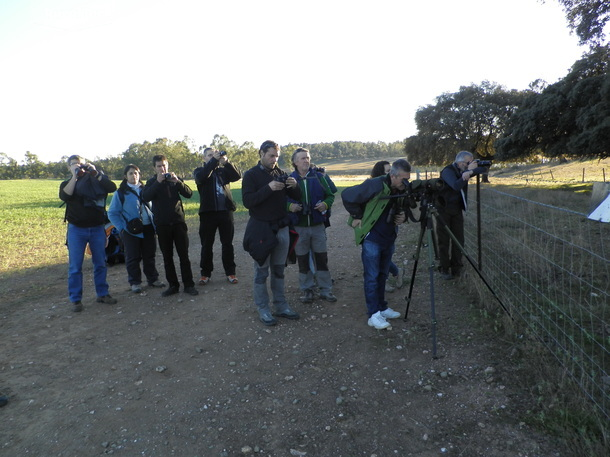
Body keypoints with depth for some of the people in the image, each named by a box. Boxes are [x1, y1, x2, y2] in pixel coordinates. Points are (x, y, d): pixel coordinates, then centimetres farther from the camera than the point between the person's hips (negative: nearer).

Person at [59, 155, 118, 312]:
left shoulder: (95, 181, 6)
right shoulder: (67, 183, 8)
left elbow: (112, 187, -13)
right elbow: (64, 196, -14)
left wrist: (95, 172, -20)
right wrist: (75, 176, -16)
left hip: (97, 228, 1)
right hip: (76, 229, 0)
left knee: (100, 263, 8)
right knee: (75, 266, 0)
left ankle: (102, 294, 20)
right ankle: (75, 299, 9)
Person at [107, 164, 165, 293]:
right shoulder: (120, 193, -2)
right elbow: (112, 213, -2)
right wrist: (122, 228, -12)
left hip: (148, 228, 4)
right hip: (131, 231, -3)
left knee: (149, 256, 11)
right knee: (133, 258, 4)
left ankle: (153, 279, 23)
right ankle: (135, 282, 16)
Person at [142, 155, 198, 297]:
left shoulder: (175, 179, 9)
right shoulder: (151, 182, 7)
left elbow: (188, 194, -4)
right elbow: (145, 197, -11)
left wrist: (177, 181, -18)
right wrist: (158, 182, -19)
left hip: (178, 222, 0)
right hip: (162, 225, 0)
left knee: (184, 255, 0)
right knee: (167, 257, 6)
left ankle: (188, 285, 6)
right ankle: (173, 285, 16)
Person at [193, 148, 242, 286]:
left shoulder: (223, 170, 13)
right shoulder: (199, 171, 8)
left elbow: (237, 176, -4)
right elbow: (200, 177, -16)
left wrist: (226, 162, -16)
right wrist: (214, 161, -18)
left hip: (225, 211, 1)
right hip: (208, 212, -1)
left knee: (227, 244, 6)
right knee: (206, 244, 5)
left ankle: (230, 272, 15)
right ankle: (205, 273, 16)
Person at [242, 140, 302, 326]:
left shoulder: (280, 173, 9)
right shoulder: (251, 175, -4)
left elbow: (297, 197, 10)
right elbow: (248, 201, -16)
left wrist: (294, 186, -12)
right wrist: (269, 188, -25)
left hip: (281, 227, 5)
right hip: (261, 228, -4)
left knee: (279, 270, 13)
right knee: (261, 271, 3)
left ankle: (281, 306, 23)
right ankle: (263, 309, 14)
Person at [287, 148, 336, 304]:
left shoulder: (318, 177, 2)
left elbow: (330, 195, 7)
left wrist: (325, 204, -13)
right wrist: (290, 206, -18)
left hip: (318, 225, 1)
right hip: (299, 227, -1)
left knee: (322, 258, 7)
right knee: (303, 260, 9)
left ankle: (326, 289, 20)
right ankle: (307, 290, 23)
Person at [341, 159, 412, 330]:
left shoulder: (402, 190, 0)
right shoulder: (375, 186, -23)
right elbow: (347, 195, -20)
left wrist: (403, 216, -5)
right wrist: (357, 216, -15)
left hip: (389, 238, 7)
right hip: (372, 238, -7)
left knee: (383, 275, 16)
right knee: (372, 277, -1)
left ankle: (382, 308, 28)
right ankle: (373, 315, 6)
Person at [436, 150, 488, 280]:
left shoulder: (464, 170, 4)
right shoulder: (447, 171, -16)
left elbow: (484, 169, -1)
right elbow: (456, 185, -30)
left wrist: (470, 172, -21)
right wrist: (469, 170, -26)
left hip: (457, 210, 6)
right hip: (444, 210, -6)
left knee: (459, 240, 4)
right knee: (444, 241, -2)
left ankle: (456, 268, 14)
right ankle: (444, 270, 6)